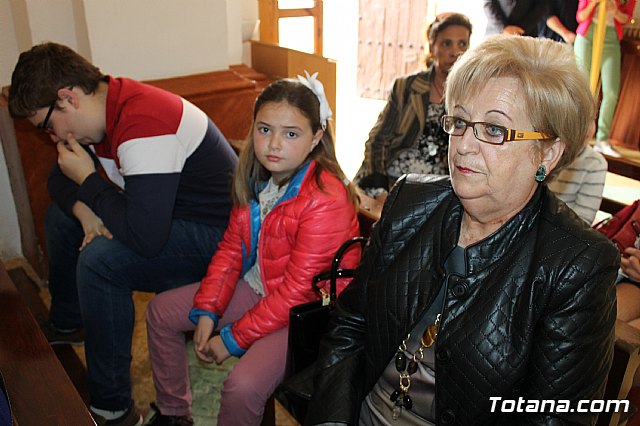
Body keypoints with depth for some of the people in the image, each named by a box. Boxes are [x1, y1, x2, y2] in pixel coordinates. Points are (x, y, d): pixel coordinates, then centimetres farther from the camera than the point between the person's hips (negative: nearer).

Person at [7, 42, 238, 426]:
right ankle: (67, 324, 38)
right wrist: (86, 210, -10)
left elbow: (145, 238, -37)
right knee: (61, 215, 16)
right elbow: (60, 179, 12)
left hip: (218, 236, -10)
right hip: (164, 210, 10)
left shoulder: (143, 124, -30)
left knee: (99, 260, -29)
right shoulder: (106, 106, 0)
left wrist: (88, 181, -22)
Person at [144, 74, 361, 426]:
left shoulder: (326, 200, -28)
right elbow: (232, 247, 2)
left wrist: (233, 338, -19)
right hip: (256, 287, 8)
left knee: (242, 387, -29)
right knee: (161, 311, 10)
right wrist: (206, 311, -7)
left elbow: (297, 290, -26)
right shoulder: (255, 178, -3)